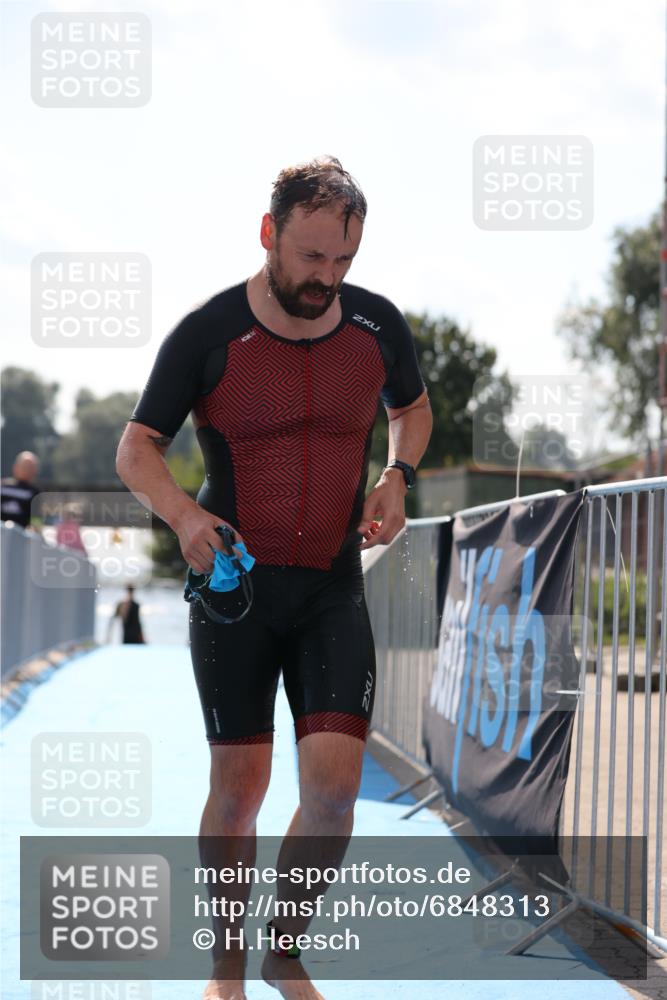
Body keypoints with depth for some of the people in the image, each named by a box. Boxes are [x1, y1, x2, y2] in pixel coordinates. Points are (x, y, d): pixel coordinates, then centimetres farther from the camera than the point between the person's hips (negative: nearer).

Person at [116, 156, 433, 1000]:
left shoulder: (376, 324, 1)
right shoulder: (208, 334, -8)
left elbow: (412, 407, 21)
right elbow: (135, 449, -4)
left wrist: (397, 476, 1)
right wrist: (183, 513, -24)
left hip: (335, 589, 2)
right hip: (235, 583, -2)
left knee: (334, 782, -9)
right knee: (239, 786, 1)